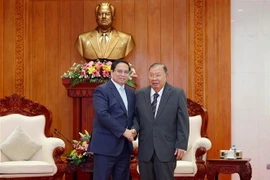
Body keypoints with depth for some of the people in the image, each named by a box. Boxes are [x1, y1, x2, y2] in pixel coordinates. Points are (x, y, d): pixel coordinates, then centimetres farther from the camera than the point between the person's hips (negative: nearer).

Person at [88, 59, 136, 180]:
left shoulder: (131, 92, 15)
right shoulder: (101, 90, -7)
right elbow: (102, 114, -19)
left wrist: (133, 131, -3)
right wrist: (123, 131, -18)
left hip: (125, 146, 7)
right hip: (106, 145, -7)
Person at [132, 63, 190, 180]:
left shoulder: (177, 94, -1)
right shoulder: (140, 94, 8)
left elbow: (183, 122, -3)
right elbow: (136, 117, 12)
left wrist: (181, 145, -8)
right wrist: (134, 129, -9)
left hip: (166, 149, -3)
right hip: (145, 149, 3)